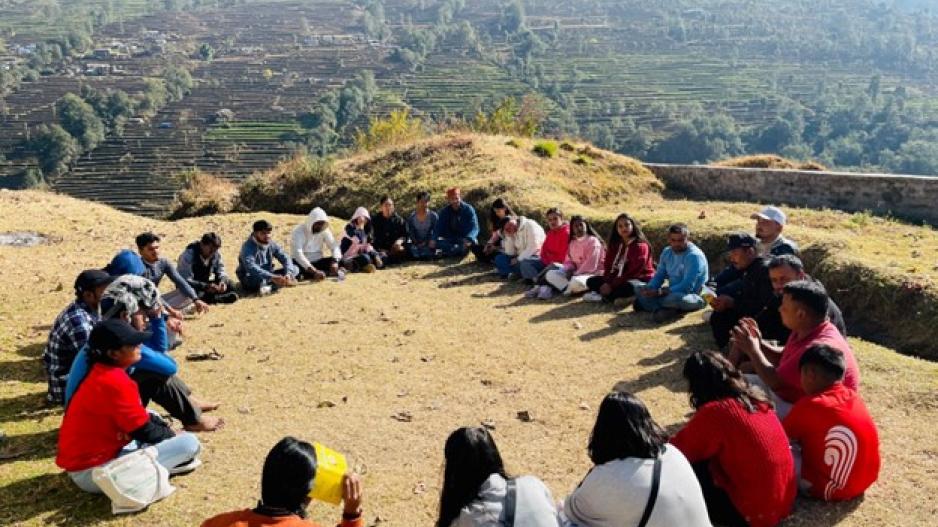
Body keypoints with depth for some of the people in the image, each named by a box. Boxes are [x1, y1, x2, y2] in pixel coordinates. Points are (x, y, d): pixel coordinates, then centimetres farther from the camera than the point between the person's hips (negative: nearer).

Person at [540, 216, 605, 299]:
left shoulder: (593, 241, -9)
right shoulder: (572, 243, 13)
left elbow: (590, 265, -17)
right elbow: (568, 261, 15)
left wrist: (576, 273, -15)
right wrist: (569, 270, -7)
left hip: (590, 274, -8)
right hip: (575, 273, 8)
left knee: (575, 282, -40)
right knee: (550, 274, -7)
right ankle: (571, 289, -23)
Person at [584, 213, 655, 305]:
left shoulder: (640, 246, -14)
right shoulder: (615, 244, 8)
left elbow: (634, 271, -22)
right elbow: (608, 266, 4)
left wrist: (612, 285, -25)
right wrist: (607, 283, -17)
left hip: (640, 280, -8)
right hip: (620, 279, 8)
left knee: (627, 287, -41)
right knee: (592, 281, 0)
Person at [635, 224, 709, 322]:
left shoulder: (694, 256, -20)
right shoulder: (667, 252, 4)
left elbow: (687, 286, -27)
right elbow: (659, 275, 9)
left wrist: (659, 292, -30)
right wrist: (649, 288, -14)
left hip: (694, 296, -8)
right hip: (672, 292, 8)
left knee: (675, 298, -40)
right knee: (641, 291, -6)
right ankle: (665, 310, -26)